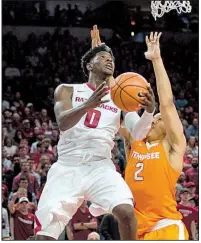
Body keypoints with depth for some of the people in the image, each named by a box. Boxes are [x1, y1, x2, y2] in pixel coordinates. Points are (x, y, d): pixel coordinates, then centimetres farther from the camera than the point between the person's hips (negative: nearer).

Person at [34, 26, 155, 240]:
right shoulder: (67, 90, 7)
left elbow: (137, 134, 0)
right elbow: (63, 123, -12)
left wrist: (149, 112, -22)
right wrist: (89, 104, -31)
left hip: (100, 166, 1)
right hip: (68, 167, -1)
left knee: (126, 211, -26)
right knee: (44, 234, -12)